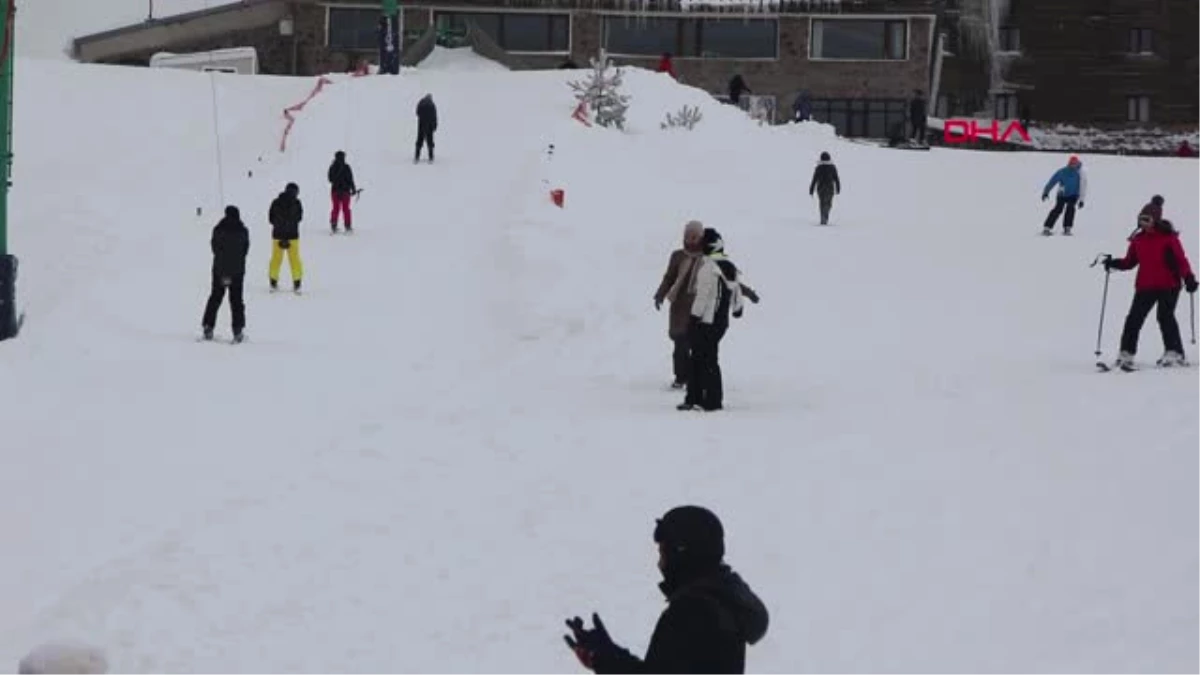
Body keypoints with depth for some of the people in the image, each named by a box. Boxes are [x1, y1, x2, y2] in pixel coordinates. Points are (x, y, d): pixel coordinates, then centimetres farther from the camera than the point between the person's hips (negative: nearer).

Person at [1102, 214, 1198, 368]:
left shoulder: (1168, 238, -4)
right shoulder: (1138, 240, 10)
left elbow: (1181, 260, -8)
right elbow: (1129, 262, 14)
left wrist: (1188, 278, -19)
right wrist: (1114, 263, -3)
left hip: (1168, 286, -5)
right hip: (1145, 286, 5)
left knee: (1165, 316, -11)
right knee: (1134, 319, 1)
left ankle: (1175, 353, -5)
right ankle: (1126, 354, 7)